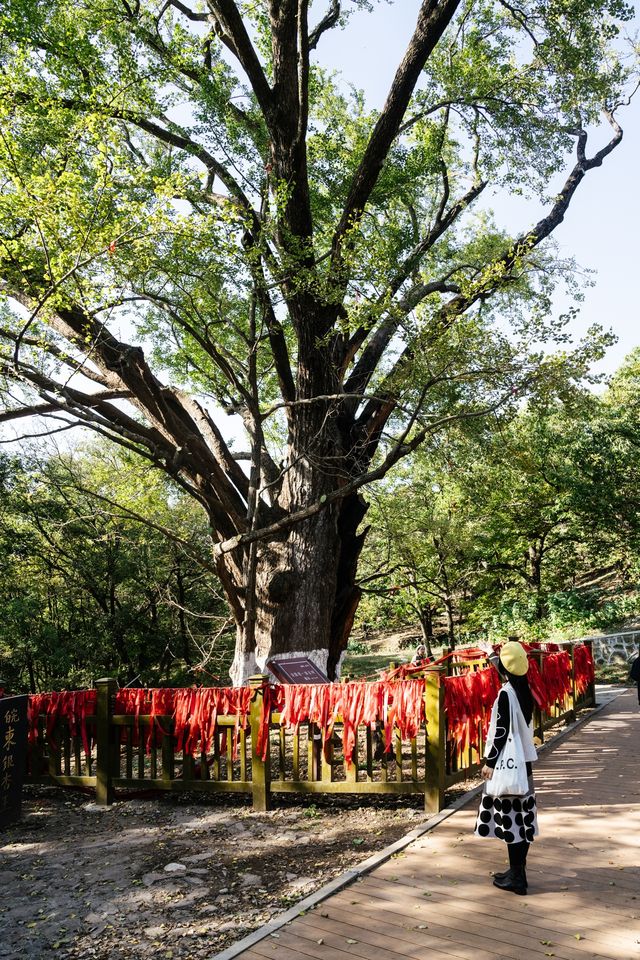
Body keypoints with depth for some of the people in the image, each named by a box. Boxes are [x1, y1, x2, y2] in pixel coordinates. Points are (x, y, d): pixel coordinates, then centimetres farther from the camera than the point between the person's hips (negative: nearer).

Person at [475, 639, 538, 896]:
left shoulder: (506, 694, -19)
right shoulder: (523, 688, 4)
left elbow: (501, 731, -19)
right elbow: (510, 671, 26)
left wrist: (489, 762, -12)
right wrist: (491, 654, 42)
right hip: (524, 759, 8)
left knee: (510, 818, -2)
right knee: (521, 817, 12)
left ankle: (516, 877, 4)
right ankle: (518, 872, 21)